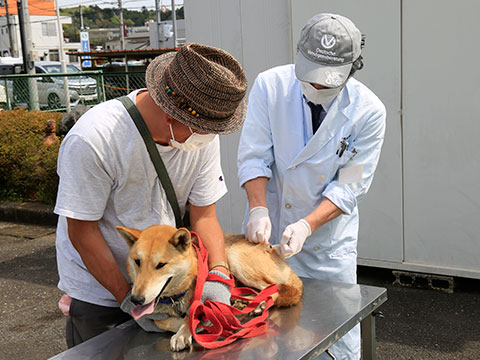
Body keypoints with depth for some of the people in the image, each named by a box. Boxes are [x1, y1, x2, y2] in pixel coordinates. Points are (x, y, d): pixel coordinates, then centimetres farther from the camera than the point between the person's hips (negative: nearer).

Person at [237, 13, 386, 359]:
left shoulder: (369, 111, -13)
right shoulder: (270, 85, -11)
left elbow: (350, 186, -11)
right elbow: (254, 156, -8)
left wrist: (307, 225, -24)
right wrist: (258, 209, -22)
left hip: (330, 242, 0)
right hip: (271, 227, 1)